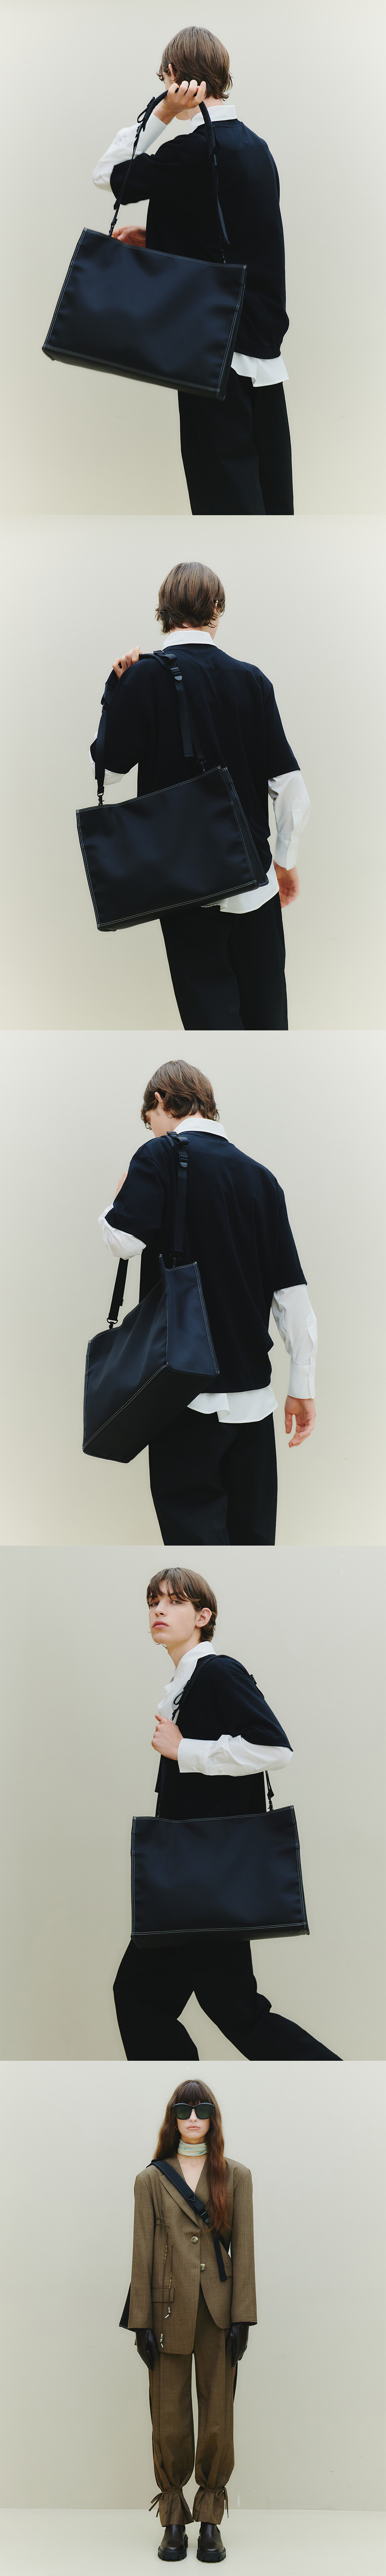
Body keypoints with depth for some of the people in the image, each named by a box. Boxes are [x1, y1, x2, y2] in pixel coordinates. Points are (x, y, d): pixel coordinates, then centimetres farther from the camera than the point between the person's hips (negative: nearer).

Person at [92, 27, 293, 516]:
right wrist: (152, 238, 17)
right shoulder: (254, 145, 10)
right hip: (265, 342, 8)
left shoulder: (195, 149, -16)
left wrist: (162, 113, -12)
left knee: (224, 490, -4)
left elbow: (109, 177, -8)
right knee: (270, 487, 11)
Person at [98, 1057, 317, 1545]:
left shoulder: (161, 1156, -4)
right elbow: (292, 1290, 8)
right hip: (253, 1390, 5)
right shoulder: (260, 1176, 9)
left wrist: (117, 1201, 6)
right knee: (253, 1533, 9)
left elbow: (123, 1240, -17)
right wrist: (303, 1385, 12)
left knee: (194, 1527, -4)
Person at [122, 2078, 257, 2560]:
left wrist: (241, 2316, -5)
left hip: (218, 2315, 0)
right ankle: (173, 2522, 9)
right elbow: (143, 2253, 2)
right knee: (169, 2424, 0)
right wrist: (141, 2321, -3)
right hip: (169, 2313, 0)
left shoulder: (235, 2177, 6)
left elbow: (244, 2249, 3)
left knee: (218, 2420, 1)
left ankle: (210, 2521, 10)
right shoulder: (152, 2180, 5)